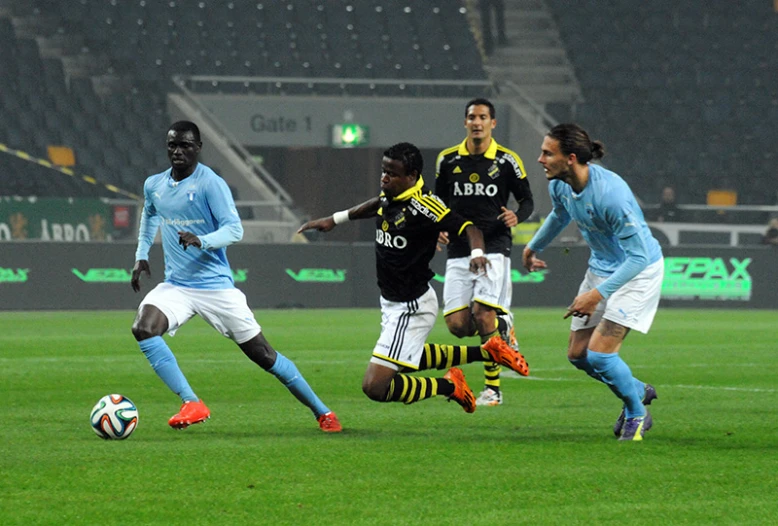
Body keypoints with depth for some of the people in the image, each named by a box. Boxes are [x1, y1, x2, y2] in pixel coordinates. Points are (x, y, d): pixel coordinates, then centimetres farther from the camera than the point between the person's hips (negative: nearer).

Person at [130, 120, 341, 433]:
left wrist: (201, 241, -35)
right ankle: (191, 404, -24)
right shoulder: (153, 185, 7)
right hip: (175, 286, 5)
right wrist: (141, 257, 21)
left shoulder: (210, 184, -11)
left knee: (263, 355, -1)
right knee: (143, 329, -25)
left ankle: (322, 413, 15)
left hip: (215, 286, -5)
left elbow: (234, 229, -17)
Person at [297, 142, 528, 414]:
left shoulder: (422, 204, -24)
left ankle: (449, 386, 3)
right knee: (406, 360, 35)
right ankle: (487, 352, 37)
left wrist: (477, 254, -47)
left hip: (411, 308, -10)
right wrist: (335, 219, 27)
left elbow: (468, 228, -27)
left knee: (374, 387, -13)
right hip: (392, 302, 10)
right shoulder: (390, 196, 1)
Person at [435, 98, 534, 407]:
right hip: (458, 251, 3)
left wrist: (517, 216, -14)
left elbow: (527, 200, 8)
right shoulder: (448, 160, 8)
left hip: (494, 247, -3)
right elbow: (440, 201, 19)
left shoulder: (507, 161, 0)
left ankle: (493, 388, -4)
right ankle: (503, 326, 26)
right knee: (457, 325, -7)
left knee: (483, 315, -17)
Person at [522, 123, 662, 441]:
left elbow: (638, 255, -31)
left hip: (638, 271, -8)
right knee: (578, 355, 6)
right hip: (601, 268, 8)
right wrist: (534, 246, 35)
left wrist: (599, 293, -34)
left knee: (599, 354, -16)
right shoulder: (559, 185, -9)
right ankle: (638, 391, 31)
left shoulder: (610, 194, -34)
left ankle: (637, 413, 10)